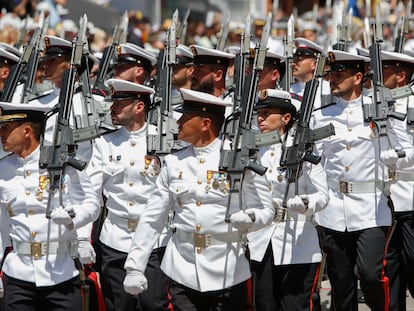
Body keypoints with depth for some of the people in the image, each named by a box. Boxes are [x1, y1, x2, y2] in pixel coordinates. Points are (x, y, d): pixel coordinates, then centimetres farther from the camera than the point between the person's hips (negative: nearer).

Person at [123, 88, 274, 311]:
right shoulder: (174, 163, 8)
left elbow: (265, 210, -1)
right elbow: (151, 219, 9)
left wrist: (248, 218, -24)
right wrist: (134, 267, 4)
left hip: (228, 275, -3)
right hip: (182, 273, 3)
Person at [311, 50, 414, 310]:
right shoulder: (322, 116, 9)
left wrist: (376, 155, -1)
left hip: (371, 209, -3)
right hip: (333, 210, 3)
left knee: (371, 274, -15)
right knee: (341, 283, 7)